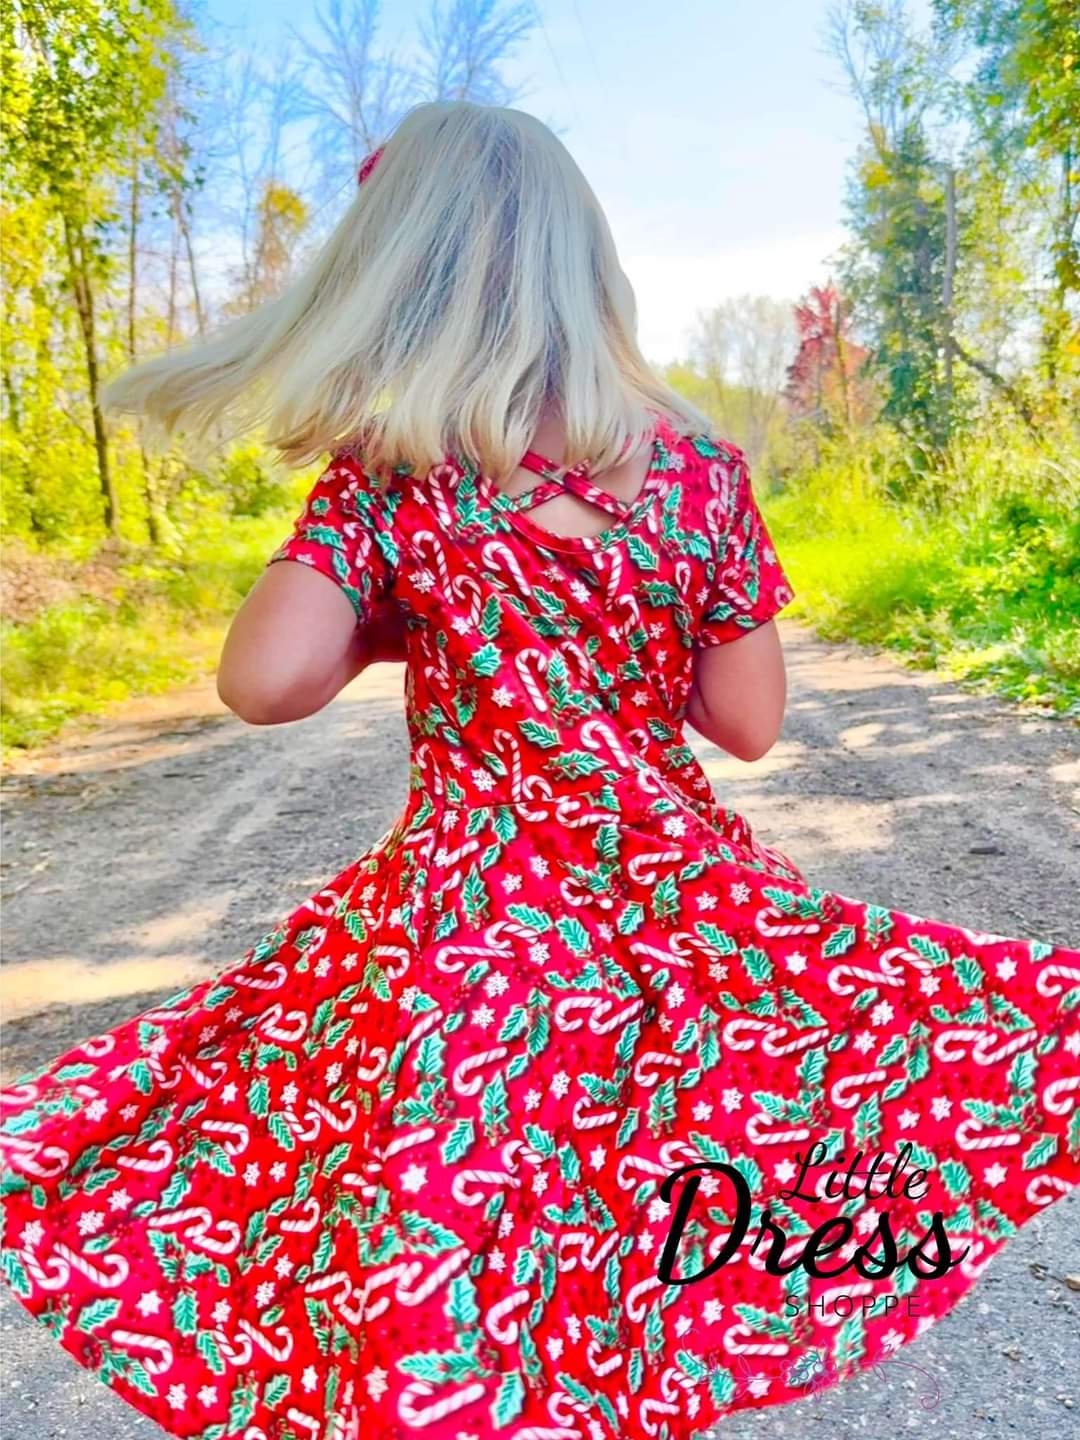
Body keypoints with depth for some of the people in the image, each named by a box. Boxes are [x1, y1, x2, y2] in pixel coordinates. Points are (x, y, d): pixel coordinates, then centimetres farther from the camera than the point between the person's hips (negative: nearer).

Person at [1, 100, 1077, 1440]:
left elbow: (265, 681, -18)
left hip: (466, 912, -2)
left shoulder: (387, 454, -9)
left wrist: (398, 624, 1)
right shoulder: (695, 454, -3)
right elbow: (749, 723, 0)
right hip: (678, 897, 3)